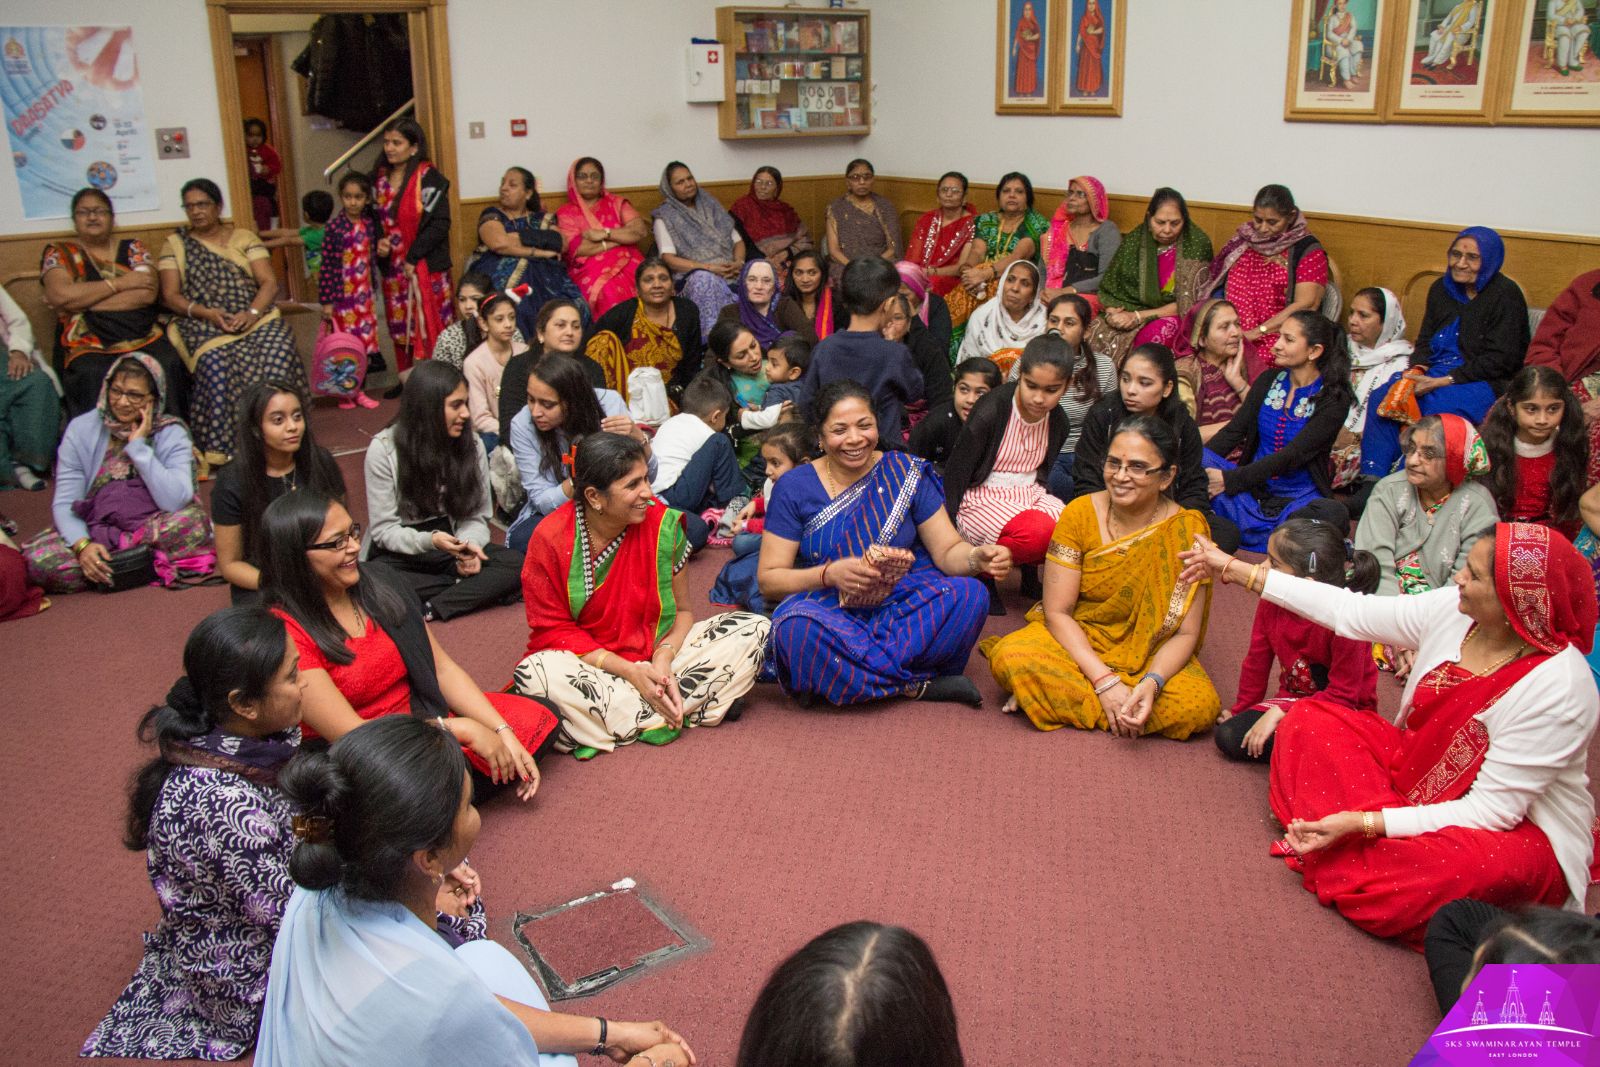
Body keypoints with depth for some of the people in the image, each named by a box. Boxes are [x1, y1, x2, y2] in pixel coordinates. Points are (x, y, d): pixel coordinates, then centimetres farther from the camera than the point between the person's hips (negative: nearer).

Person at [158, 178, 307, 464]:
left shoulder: (244, 238, 16)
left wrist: (252, 313, -15)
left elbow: (269, 282, 5)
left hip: (254, 317, 1)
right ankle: (221, 450, -31)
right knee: (215, 363, -36)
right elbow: (170, 296, 6)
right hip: (203, 322, -1)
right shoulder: (175, 245, 16)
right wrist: (206, 312, -13)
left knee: (279, 350, -34)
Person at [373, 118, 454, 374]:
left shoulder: (429, 178, -9)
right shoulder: (380, 180, 11)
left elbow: (440, 223, -15)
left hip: (426, 267, -6)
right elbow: (375, 219, 20)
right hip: (393, 267, 6)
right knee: (400, 328, 10)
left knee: (429, 326, -5)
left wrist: (413, 257, -16)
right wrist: (379, 242, -2)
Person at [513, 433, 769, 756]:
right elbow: (554, 630, -11)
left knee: (753, 629, -15)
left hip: (655, 653, 3)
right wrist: (630, 672, -21)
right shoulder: (550, 538, -14)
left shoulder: (662, 523, -8)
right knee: (534, 675, -36)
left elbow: (681, 610, 0)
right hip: (591, 664, -3)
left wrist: (663, 658, -21)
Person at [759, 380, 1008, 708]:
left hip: (906, 605, 1)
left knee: (970, 594, -27)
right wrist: (830, 574, -22)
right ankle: (918, 685, -20)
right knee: (796, 626, -35)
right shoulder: (794, 488, 0)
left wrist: (978, 558, -23)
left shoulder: (906, 473, 3)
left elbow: (947, 551, 1)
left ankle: (845, 675, -23)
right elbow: (768, 579, -3)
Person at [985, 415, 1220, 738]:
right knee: (1010, 658, -31)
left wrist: (1151, 683, -31)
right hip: (1077, 638, -1)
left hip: (1150, 654, 2)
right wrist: (1103, 681, -24)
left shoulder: (1186, 530, -12)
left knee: (1199, 706, -30)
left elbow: (1185, 633, -11)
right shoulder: (1080, 513, -11)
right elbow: (1057, 612, -12)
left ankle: (1051, 694, -16)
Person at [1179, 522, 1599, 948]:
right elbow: (1349, 611, 0)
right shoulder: (1453, 610, -12)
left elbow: (1493, 810, -28)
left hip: (1520, 831, -7)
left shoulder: (1559, 688, -30)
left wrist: (1362, 824, -32)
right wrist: (1236, 570, 2)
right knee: (1310, 719, -3)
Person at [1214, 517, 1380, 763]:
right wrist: (1241, 710, 15)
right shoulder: (1271, 603, -9)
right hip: (1294, 700, 7)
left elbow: (1343, 696, -24)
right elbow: (1256, 661, 6)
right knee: (1227, 736, -14)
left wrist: (1280, 712, -30)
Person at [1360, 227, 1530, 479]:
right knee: (1383, 396, -21)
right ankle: (1371, 479, -23)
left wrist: (1440, 382, -19)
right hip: (1435, 373, 6)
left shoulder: (1506, 295, -6)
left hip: (1486, 382, -6)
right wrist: (1417, 371, -9)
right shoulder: (1442, 289, 14)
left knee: (1432, 405, -33)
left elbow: (1499, 360, -12)